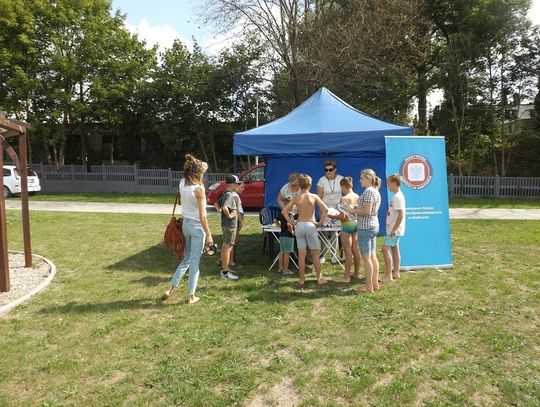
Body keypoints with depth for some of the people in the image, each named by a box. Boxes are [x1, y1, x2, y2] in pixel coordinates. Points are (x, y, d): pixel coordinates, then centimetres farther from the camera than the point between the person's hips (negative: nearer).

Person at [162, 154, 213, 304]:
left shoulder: (182, 183, 0)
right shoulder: (199, 188, -19)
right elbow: (202, 216, -18)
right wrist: (209, 235, -12)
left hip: (185, 223, 7)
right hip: (197, 226, -7)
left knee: (186, 259, 21)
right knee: (195, 262, 4)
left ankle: (170, 289, 20)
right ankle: (191, 296, 14)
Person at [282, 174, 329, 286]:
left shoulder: (296, 198, 1)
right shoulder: (314, 197, -4)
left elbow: (284, 211, -3)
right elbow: (325, 209, -15)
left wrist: (291, 222, 3)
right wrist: (320, 222, -6)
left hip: (299, 225, 2)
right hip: (311, 225, -2)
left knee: (301, 254, 7)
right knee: (315, 254, 8)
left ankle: (301, 279, 14)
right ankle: (319, 279, 15)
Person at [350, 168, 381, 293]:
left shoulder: (368, 191, -16)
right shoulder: (376, 191, 14)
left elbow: (366, 211, -23)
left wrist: (354, 211, -9)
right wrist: (357, 210, 12)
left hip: (365, 227, -10)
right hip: (374, 225, 10)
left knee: (366, 257, -2)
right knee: (373, 256, 13)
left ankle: (369, 286, 4)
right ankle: (375, 283, 20)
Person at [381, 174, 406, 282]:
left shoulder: (397, 197, -19)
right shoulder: (397, 196, 13)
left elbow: (401, 214, -25)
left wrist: (394, 229, -23)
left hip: (394, 229, -10)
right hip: (393, 229, 10)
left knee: (385, 249, -11)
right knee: (394, 248, 14)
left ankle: (388, 275, -7)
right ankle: (396, 273, 21)